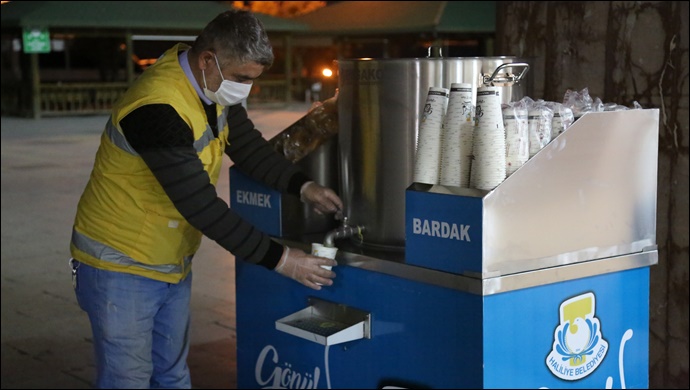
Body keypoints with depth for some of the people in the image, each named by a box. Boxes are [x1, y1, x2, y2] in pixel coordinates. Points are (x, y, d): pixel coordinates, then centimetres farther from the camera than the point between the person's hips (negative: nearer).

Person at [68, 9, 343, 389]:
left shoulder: (214, 83, -4)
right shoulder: (157, 108, -31)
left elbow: (249, 147, 7)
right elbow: (202, 207, -30)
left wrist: (303, 187, -10)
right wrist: (279, 259, -26)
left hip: (172, 264, 8)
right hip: (121, 266, -8)